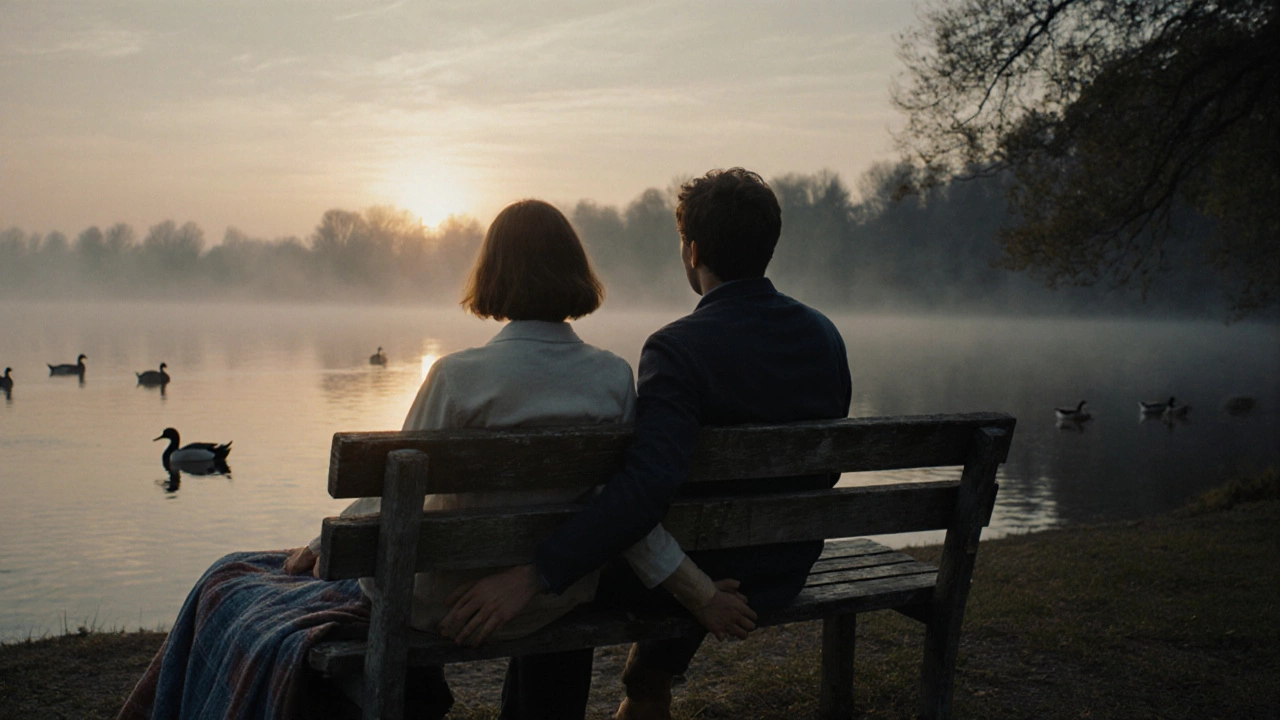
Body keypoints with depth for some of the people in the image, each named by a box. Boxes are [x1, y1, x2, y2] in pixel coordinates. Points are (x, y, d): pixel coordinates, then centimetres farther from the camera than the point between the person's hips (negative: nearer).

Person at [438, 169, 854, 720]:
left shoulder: (679, 348, -23)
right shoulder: (824, 337, -4)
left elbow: (648, 482, -36)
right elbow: (823, 468, 7)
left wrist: (534, 577, -37)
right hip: (787, 575, 7)